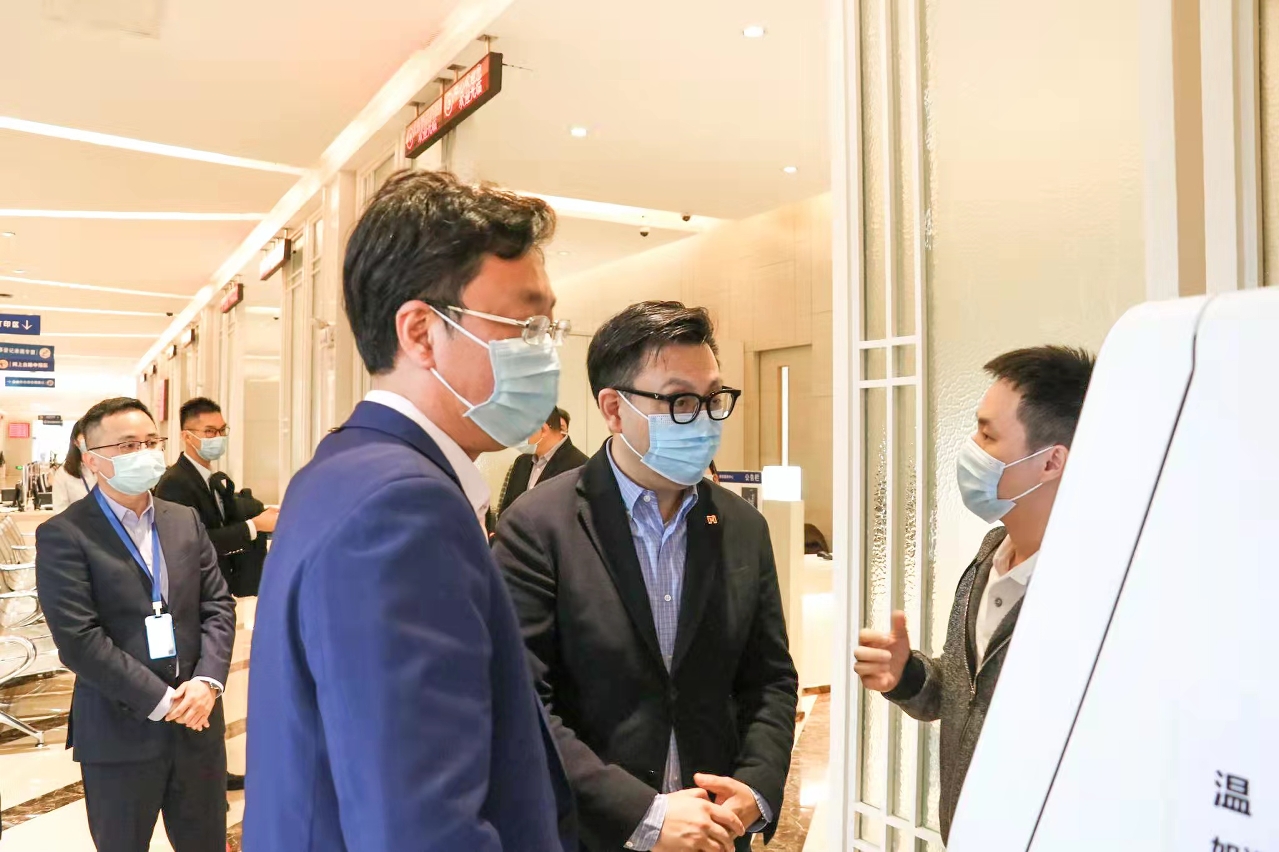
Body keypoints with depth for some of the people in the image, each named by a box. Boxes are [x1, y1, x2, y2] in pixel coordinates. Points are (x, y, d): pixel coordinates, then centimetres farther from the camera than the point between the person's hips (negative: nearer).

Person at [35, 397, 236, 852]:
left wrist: (207, 682, -11)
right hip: (120, 733, -4)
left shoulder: (186, 521, 7)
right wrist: (160, 700, -17)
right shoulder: (64, 534, -9)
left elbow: (219, 606, 4)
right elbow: (78, 639, -16)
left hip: (197, 721, 4)